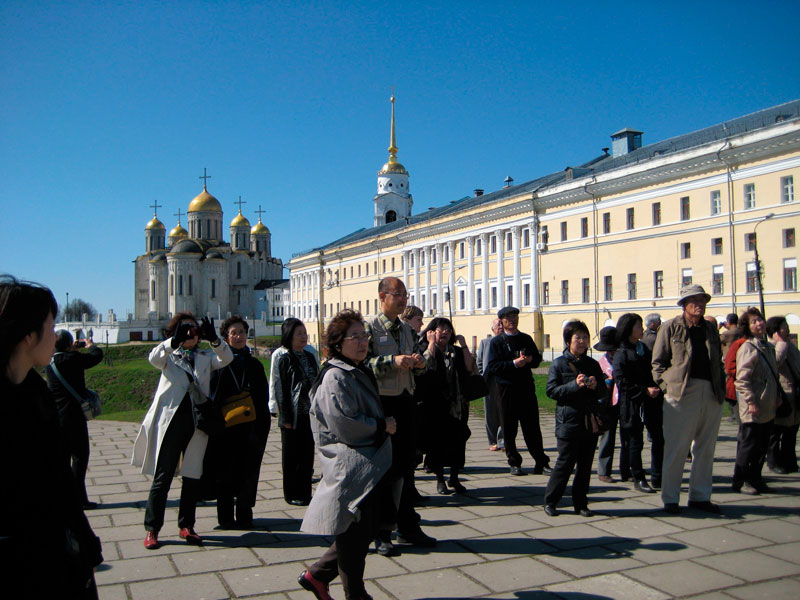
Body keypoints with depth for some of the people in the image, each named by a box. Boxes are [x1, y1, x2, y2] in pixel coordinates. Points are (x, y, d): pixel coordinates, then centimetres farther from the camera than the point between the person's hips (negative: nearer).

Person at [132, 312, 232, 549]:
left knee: (193, 476, 7)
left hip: (197, 423, 3)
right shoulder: (168, 357, 9)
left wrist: (214, 339, -24)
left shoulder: (205, 358, 14)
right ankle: (152, 529, 10)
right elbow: (154, 358, -14)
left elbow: (226, 358, -4)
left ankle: (186, 526, 19)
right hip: (171, 421, -2)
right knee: (163, 476, 1)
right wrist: (174, 342, -32)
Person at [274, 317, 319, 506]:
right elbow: (281, 389, -10)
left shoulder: (310, 357, 10)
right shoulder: (283, 359, -8)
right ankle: (292, 494, 16)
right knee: (292, 456, 5)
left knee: (308, 454, 10)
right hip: (293, 417, -5)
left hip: (309, 415, 6)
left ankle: (305, 492, 21)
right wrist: (286, 418, -13)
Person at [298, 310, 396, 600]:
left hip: (369, 465, 10)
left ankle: (317, 574, 27)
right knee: (354, 532, 2)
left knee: (367, 530, 15)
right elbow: (343, 423, -22)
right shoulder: (335, 377, -15)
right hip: (350, 468, -10)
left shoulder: (360, 372, 15)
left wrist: (383, 424, 10)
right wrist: (382, 426, -11)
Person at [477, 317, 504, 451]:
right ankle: (493, 442, 15)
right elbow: (479, 363, 11)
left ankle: (502, 441, 3)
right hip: (490, 383, 1)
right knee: (491, 414, 5)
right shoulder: (485, 342, 12)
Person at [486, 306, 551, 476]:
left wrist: (529, 359, -4)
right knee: (509, 428, 3)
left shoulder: (526, 339, 14)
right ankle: (514, 463, 14)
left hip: (526, 387, 3)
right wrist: (514, 363, -17)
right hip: (507, 389, -2)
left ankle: (541, 462, 10)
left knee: (532, 427, 3)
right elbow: (493, 366, -7)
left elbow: (538, 359, 18)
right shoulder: (496, 341, 2)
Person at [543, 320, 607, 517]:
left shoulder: (593, 364, 12)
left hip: (590, 422, 5)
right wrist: (575, 385, -20)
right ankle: (550, 502, 12)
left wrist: (596, 386, -7)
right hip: (568, 422, -5)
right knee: (565, 463, -2)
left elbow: (604, 392, 16)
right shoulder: (558, 364, -2)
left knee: (585, 465, 9)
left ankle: (580, 503, 20)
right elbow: (551, 390, -9)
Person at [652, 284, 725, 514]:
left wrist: (721, 389, 10)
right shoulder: (670, 328, 1)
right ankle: (670, 498, 7)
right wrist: (667, 387, -9)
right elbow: (658, 362, 1)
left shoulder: (710, 330, 16)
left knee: (705, 448, 11)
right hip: (682, 394, -5)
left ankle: (700, 496, 22)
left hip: (711, 395, 5)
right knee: (676, 448, -2)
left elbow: (718, 363, 21)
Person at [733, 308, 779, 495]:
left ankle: (755, 478, 24)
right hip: (753, 409, -8)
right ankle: (740, 481, 8)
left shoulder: (769, 347, 14)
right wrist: (751, 401, -20)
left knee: (762, 446, 13)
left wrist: (776, 398, 19)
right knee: (748, 445, -2)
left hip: (768, 409, 8)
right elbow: (742, 379, -17)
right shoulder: (747, 348, -12)